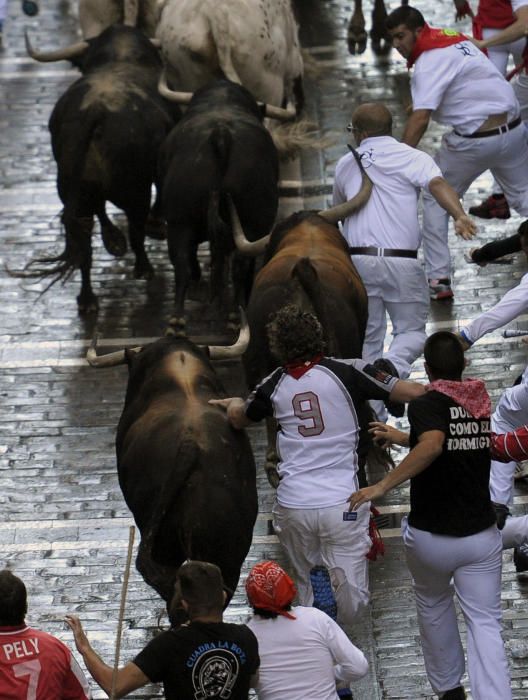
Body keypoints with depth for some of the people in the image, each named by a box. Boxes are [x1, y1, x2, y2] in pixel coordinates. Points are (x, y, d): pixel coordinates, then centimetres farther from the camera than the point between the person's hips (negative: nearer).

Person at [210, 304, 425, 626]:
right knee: (352, 600, 1)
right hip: (341, 502, -2)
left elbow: (240, 419, 28)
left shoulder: (274, 385, 7)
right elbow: (415, 393, -5)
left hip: (292, 506, 2)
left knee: (307, 588, 18)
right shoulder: (346, 372, -3)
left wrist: (233, 404, 51)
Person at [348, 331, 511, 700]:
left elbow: (431, 446, -34)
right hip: (481, 534, 2)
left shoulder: (426, 404, -14)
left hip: (431, 537, -2)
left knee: (433, 607, 24)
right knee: (485, 621, 2)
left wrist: (383, 485, -32)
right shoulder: (481, 401, 5)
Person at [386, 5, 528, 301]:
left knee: (435, 199, 10)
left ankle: (439, 279, 7)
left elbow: (420, 120, -25)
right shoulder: (454, 37, 9)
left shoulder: (429, 61, -16)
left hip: (475, 140, -7)